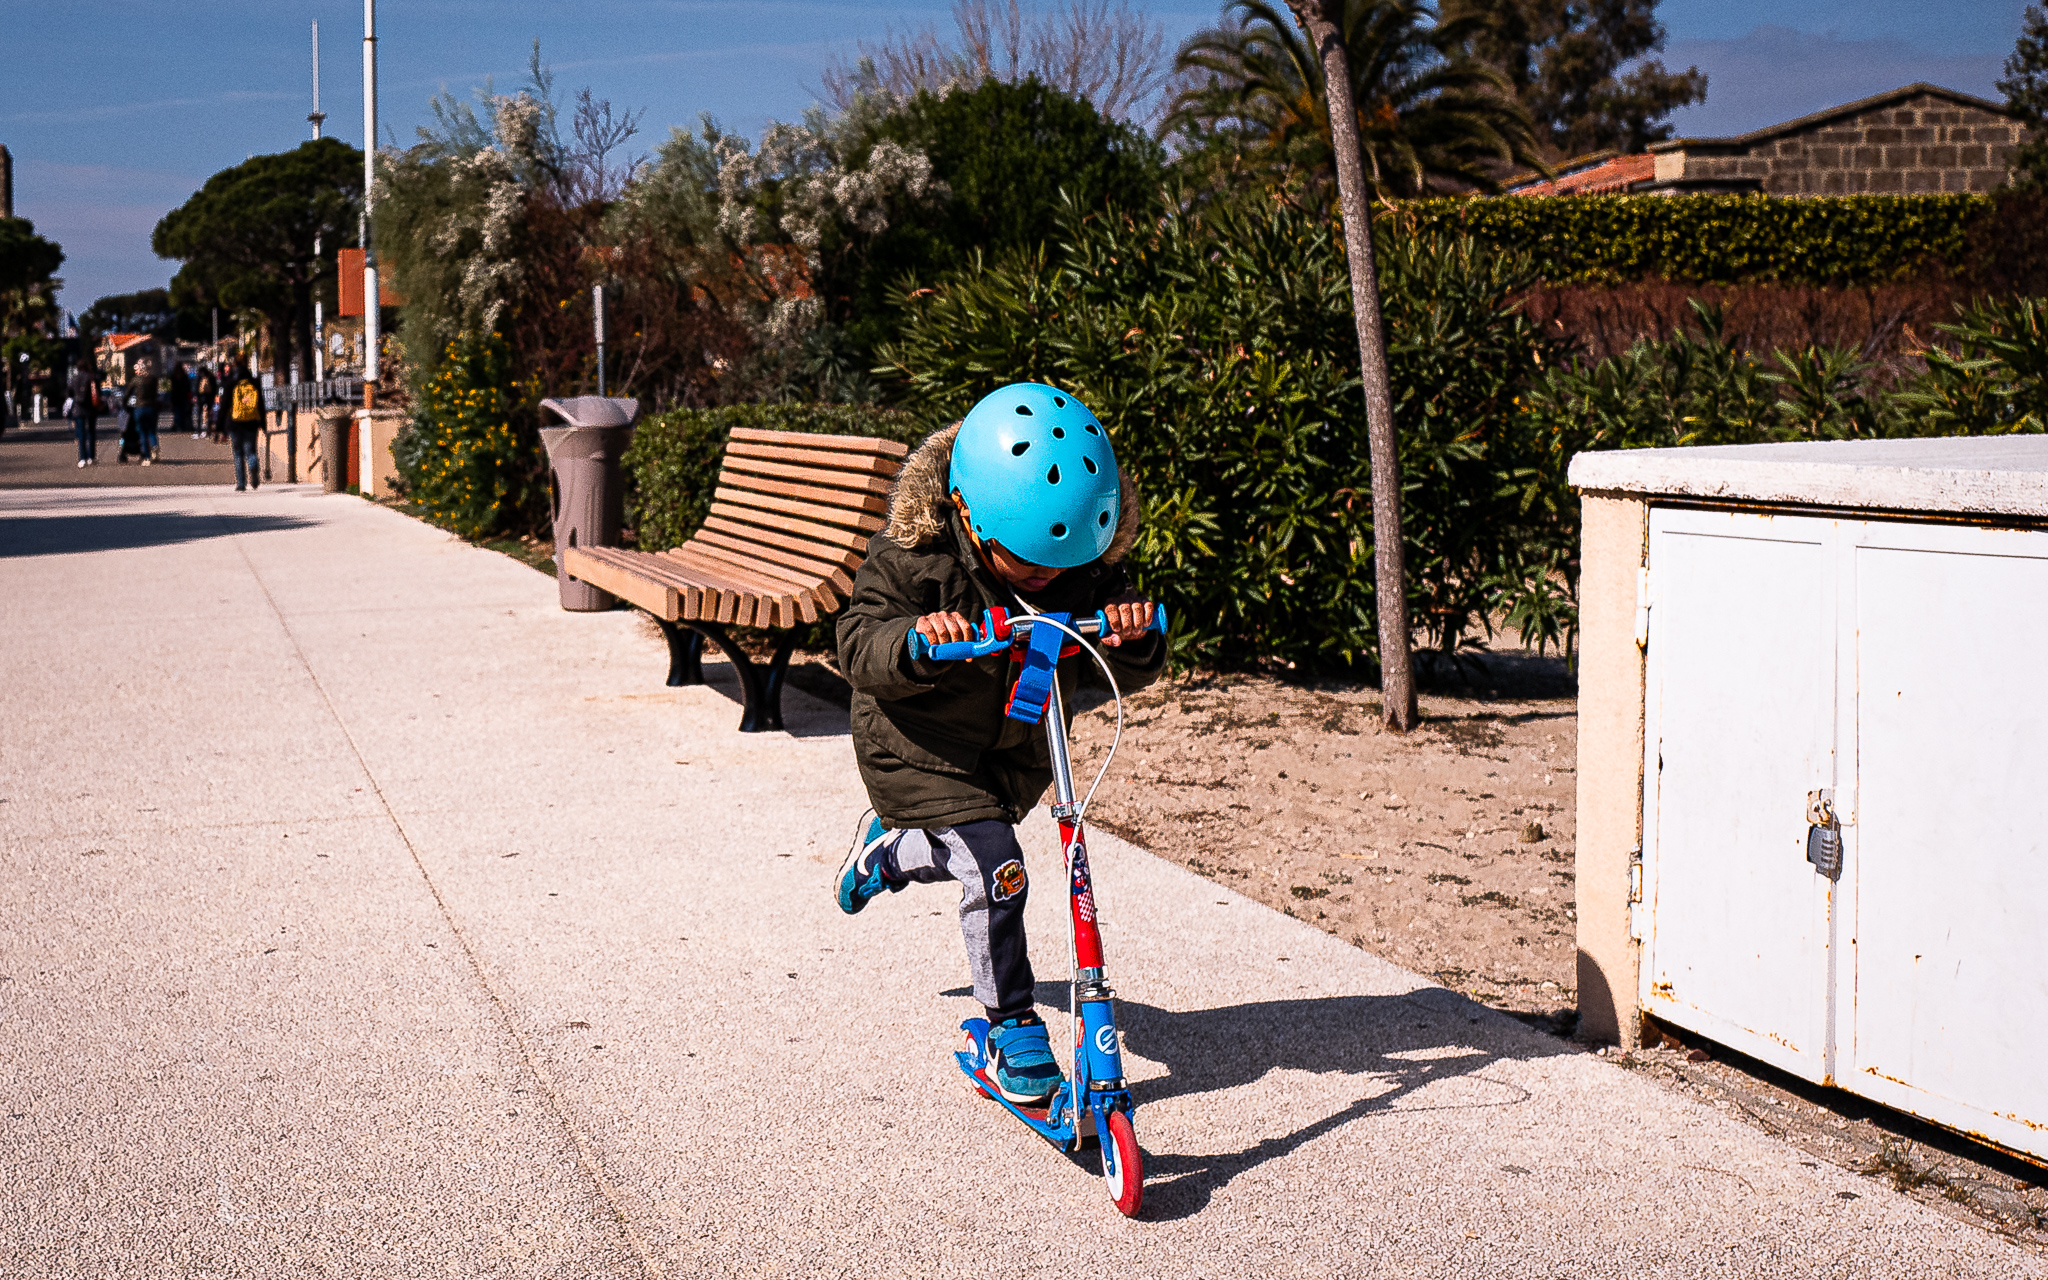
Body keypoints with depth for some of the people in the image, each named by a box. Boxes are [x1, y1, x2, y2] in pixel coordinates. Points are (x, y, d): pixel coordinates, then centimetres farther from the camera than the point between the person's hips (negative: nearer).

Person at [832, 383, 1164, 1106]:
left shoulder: (1086, 564, -16)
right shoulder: (913, 553, -26)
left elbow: (1132, 676, -15)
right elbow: (857, 648, -27)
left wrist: (1133, 638, -39)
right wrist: (915, 642, -48)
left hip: (1016, 747, 5)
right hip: (920, 746, -5)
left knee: (971, 853, 24)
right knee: (996, 871, -18)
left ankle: (889, 848, 60)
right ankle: (1013, 1030, 0)